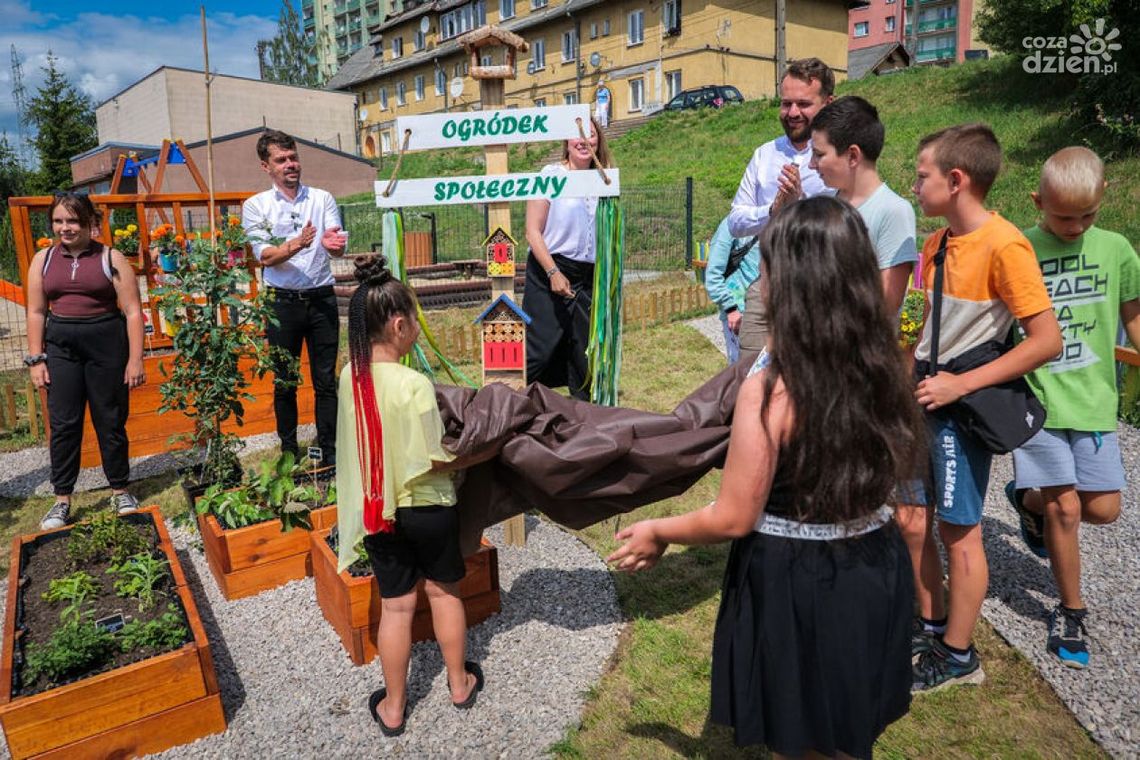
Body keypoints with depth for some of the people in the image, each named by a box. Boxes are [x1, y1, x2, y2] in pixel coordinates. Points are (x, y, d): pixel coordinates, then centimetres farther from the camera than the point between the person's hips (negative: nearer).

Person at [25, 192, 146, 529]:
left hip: (107, 343, -2)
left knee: (110, 421, 5)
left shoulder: (110, 258, -1)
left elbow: (132, 311, -4)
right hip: (60, 346, 3)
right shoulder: (43, 259, 9)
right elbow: (36, 312, 10)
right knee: (63, 423, 3)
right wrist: (36, 358, 3)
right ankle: (62, 500, 13)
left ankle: (120, 491, 20)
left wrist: (135, 359, -9)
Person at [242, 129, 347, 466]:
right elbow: (264, 256, -9)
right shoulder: (255, 206, 2)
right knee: (284, 382, 8)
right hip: (283, 301, 0)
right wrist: (296, 245, -28)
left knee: (326, 381, 5)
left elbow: (340, 249, -5)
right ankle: (289, 451, 22)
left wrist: (331, 243, -30)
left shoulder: (322, 199, 5)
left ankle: (329, 451, 14)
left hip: (321, 298, 1)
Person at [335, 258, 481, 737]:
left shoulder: (350, 377, -6)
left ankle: (393, 707, 29)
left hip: (378, 509, 4)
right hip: (427, 508, -4)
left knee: (396, 605, 16)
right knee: (444, 593, 18)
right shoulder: (414, 384, -25)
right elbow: (433, 462, -21)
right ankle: (460, 684, 36)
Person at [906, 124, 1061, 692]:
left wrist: (960, 384, -20)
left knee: (958, 532, 5)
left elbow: (1046, 340, -19)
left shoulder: (1003, 245, -18)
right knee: (911, 522, 13)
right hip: (923, 403, 7)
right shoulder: (936, 242, 6)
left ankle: (958, 656, 23)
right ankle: (933, 628, 34)